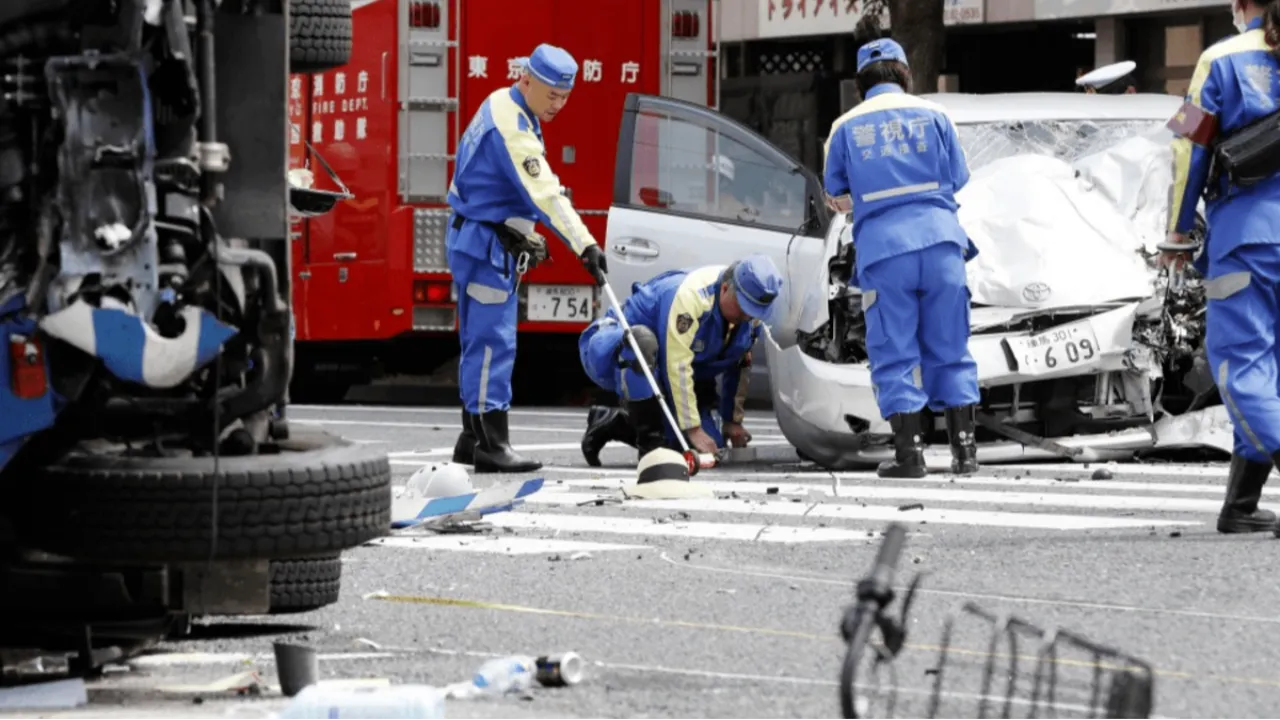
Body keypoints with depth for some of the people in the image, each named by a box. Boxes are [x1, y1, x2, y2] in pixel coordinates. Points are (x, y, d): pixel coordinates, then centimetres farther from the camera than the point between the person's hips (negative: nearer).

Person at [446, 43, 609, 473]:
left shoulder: (502, 105, 11)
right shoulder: (511, 129, -23)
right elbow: (545, 194, -31)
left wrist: (527, 234, 20)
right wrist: (585, 246, -35)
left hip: (476, 241, 11)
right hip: (485, 244, -11)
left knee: (479, 341, 14)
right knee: (492, 343, -11)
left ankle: (473, 438, 20)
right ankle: (491, 446, -12)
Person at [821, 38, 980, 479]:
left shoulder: (846, 127, 7)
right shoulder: (932, 115, 8)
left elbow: (836, 193, 14)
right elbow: (958, 178, 13)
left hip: (882, 248, -1)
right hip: (940, 240, 1)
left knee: (894, 356, 3)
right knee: (949, 351, 9)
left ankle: (910, 453, -3)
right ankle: (964, 449, 7)